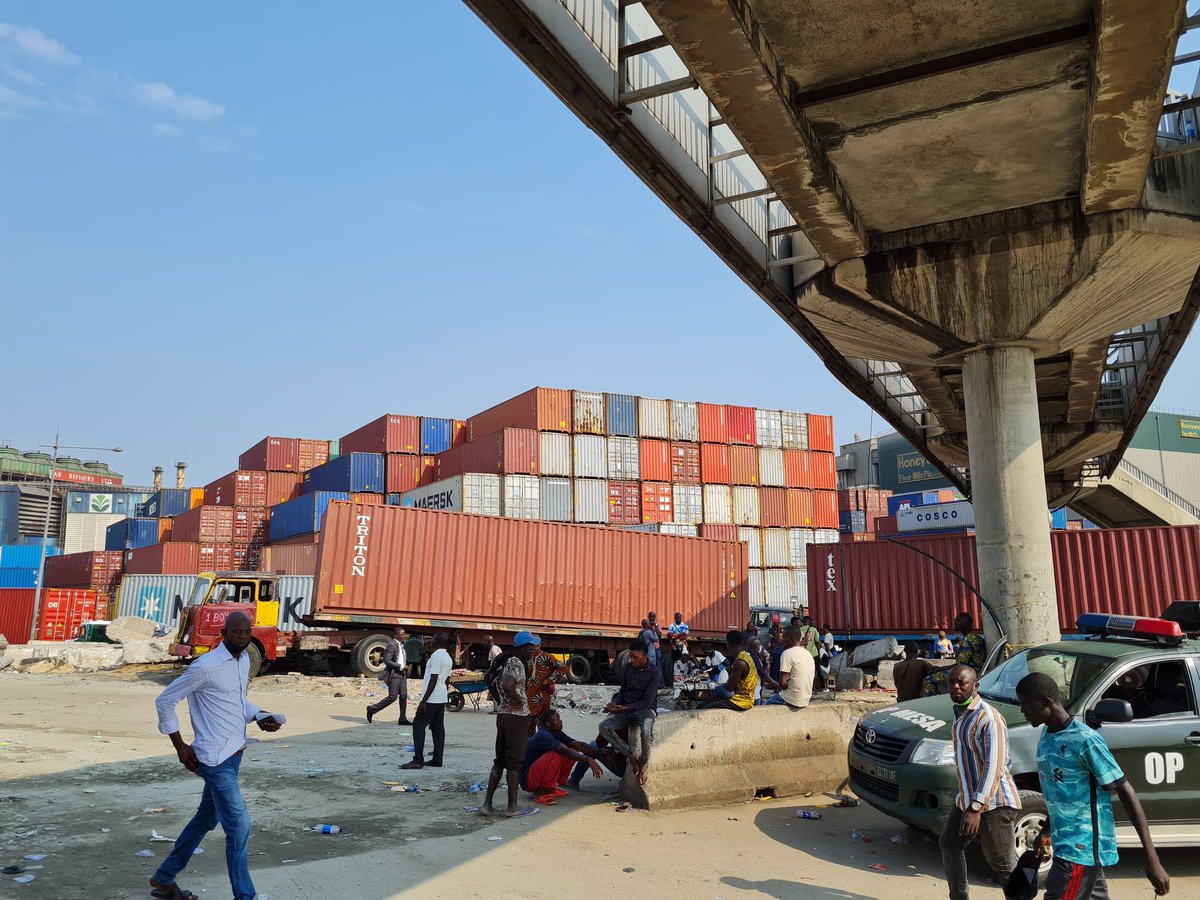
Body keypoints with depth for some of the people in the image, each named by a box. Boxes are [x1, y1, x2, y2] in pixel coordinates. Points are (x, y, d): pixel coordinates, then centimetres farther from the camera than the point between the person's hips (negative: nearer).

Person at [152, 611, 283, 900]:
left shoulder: (244, 660, 7)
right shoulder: (205, 667, -18)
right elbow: (165, 701, -10)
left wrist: (259, 717, 3)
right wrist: (180, 745, -8)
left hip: (233, 754, 9)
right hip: (215, 758, -9)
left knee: (205, 820, 21)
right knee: (239, 825, -7)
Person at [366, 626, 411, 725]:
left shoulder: (401, 644, 13)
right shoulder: (392, 645, -16)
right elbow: (387, 661, -21)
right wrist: (401, 666, -20)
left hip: (402, 674, 9)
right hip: (394, 674, -9)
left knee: (404, 696, 4)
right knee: (392, 697, -6)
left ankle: (403, 719, 9)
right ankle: (372, 709, 9)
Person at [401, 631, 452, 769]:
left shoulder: (436, 656, -15)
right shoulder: (448, 658, 13)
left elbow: (433, 680, -20)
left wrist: (423, 701, -19)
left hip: (432, 699, -9)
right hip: (442, 698, 9)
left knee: (418, 725, -5)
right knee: (438, 728, 10)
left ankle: (418, 760, -8)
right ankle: (437, 760, 10)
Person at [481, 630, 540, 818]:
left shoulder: (507, 662, 14)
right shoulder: (518, 664, -15)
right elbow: (507, 686, -31)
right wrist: (519, 702, -17)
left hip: (503, 716, 9)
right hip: (517, 717, -9)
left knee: (500, 761, 13)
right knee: (515, 762, 0)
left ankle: (487, 804, 12)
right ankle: (512, 807, 6)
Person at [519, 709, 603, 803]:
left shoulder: (556, 733, 4)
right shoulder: (543, 736, -23)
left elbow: (578, 744, -2)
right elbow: (565, 751, -36)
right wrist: (588, 760, -42)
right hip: (527, 780, -9)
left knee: (573, 750, -1)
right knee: (556, 755, -32)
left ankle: (551, 788, 5)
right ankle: (541, 792, -18)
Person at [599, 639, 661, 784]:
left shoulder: (654, 673, -12)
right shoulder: (628, 667, 5)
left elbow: (646, 702, -17)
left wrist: (622, 708, -25)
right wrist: (615, 702, -8)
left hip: (645, 709, -5)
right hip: (625, 708, 5)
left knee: (646, 732, -38)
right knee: (604, 726, -24)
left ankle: (644, 762, -8)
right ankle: (632, 755, -12)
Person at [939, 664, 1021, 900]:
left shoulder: (987, 718, -21)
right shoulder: (960, 712, 8)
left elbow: (994, 766, -25)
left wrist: (975, 808, -29)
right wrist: (968, 803, 22)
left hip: (993, 803, -10)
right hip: (965, 797, 10)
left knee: (1003, 864, -4)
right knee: (949, 846, 19)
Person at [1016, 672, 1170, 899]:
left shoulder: (1085, 741, -21)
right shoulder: (1046, 736, 5)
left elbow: (1126, 793, -18)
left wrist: (1152, 859, -19)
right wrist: (1047, 830, 26)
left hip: (1082, 846, -8)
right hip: (1065, 841, 8)